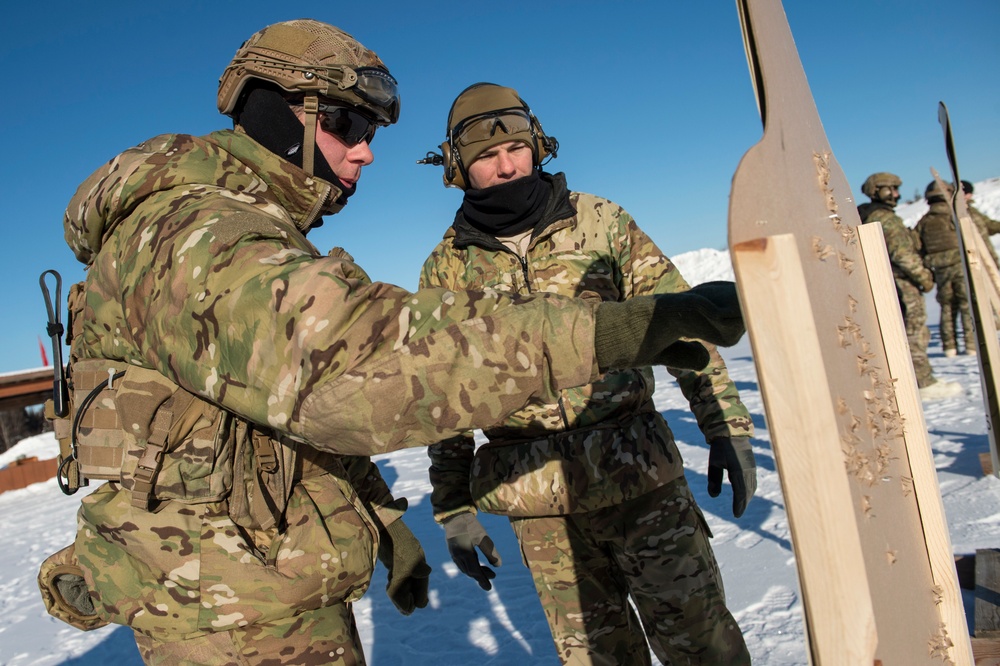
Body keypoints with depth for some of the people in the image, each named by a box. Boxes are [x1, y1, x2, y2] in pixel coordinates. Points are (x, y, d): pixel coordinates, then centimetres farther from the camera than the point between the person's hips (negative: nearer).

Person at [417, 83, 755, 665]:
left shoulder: (599, 221, -1)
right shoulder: (446, 270, 1)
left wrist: (727, 425, -5)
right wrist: (453, 508, 5)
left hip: (641, 475, 0)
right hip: (539, 502, 1)